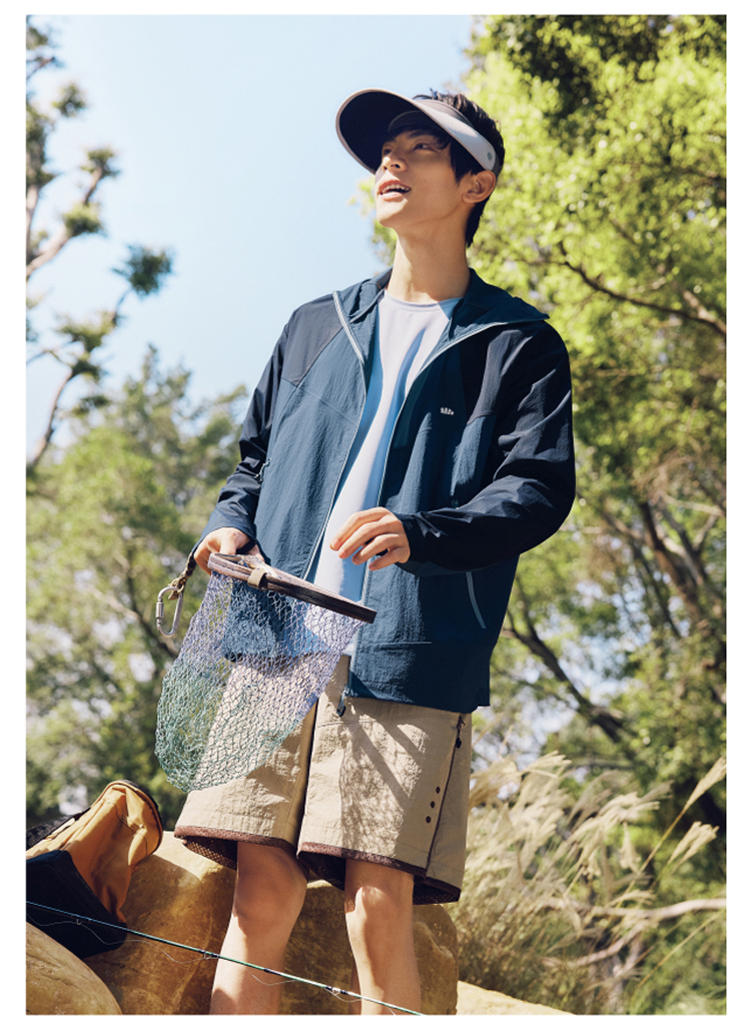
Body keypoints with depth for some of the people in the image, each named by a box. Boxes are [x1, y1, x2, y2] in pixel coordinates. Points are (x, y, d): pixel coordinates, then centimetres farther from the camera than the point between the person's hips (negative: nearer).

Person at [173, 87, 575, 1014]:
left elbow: (539, 489, -3)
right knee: (260, 899, -2)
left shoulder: (517, 344, 9)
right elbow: (255, 457, 28)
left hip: (410, 657, -3)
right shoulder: (315, 327, 23)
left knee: (378, 911, -10)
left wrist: (419, 535, -21)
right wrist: (232, 526, 5)